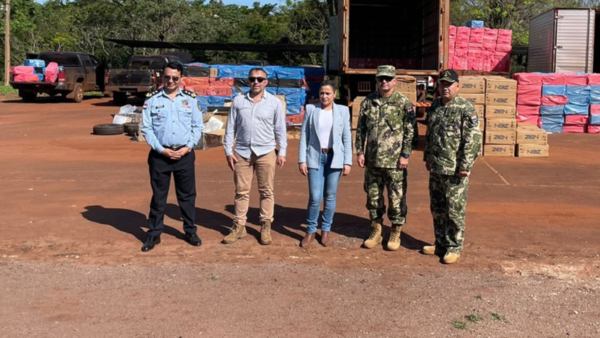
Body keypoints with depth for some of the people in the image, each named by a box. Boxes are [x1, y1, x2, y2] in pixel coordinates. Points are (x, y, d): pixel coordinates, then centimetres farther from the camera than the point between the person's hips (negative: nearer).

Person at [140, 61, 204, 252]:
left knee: (187, 194, 10)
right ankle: (154, 234, 17)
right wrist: (161, 150, -11)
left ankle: (190, 231, 24)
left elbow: (198, 126, 5)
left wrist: (188, 147, -7)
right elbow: (146, 128, -3)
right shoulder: (152, 99, -1)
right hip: (160, 155, -1)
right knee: (158, 195, 7)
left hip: (185, 154, 1)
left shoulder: (190, 98, 4)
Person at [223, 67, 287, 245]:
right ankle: (239, 226, 16)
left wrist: (282, 152, -1)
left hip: (266, 153, -1)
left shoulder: (275, 102, 0)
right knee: (241, 191, 7)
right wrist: (228, 151, 0)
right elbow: (230, 127, 5)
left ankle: (266, 227, 16)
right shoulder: (238, 101, 3)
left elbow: (280, 129, 3)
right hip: (242, 152, 1)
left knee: (266, 191, 6)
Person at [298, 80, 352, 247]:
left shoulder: (343, 111, 3)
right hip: (315, 157, -1)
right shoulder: (311, 109, 3)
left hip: (334, 158, 1)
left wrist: (348, 162, -2)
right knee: (315, 197, -5)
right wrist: (302, 160, -3)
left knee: (330, 196, 7)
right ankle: (311, 231, 12)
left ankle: (326, 230, 21)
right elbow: (304, 136, 2)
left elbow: (347, 138, 3)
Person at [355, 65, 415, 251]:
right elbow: (361, 128, 10)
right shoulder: (368, 102, 6)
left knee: (396, 197, 3)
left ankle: (396, 232, 17)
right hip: (372, 159, 4)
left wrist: (405, 155, -10)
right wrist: (360, 151, 4)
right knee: (373, 195, 11)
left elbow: (410, 132, -5)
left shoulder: (404, 103, -4)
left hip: (394, 160, -4)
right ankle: (376, 230, 25)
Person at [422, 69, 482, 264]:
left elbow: (473, 140, -15)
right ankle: (440, 243, 28)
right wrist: (427, 158, 18)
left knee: (455, 211, 1)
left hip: (454, 171, -7)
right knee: (437, 209, 15)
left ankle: (454, 247, 13)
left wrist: (465, 166, -18)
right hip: (435, 169, 7)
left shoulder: (466, 109, -11)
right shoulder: (435, 106, 12)